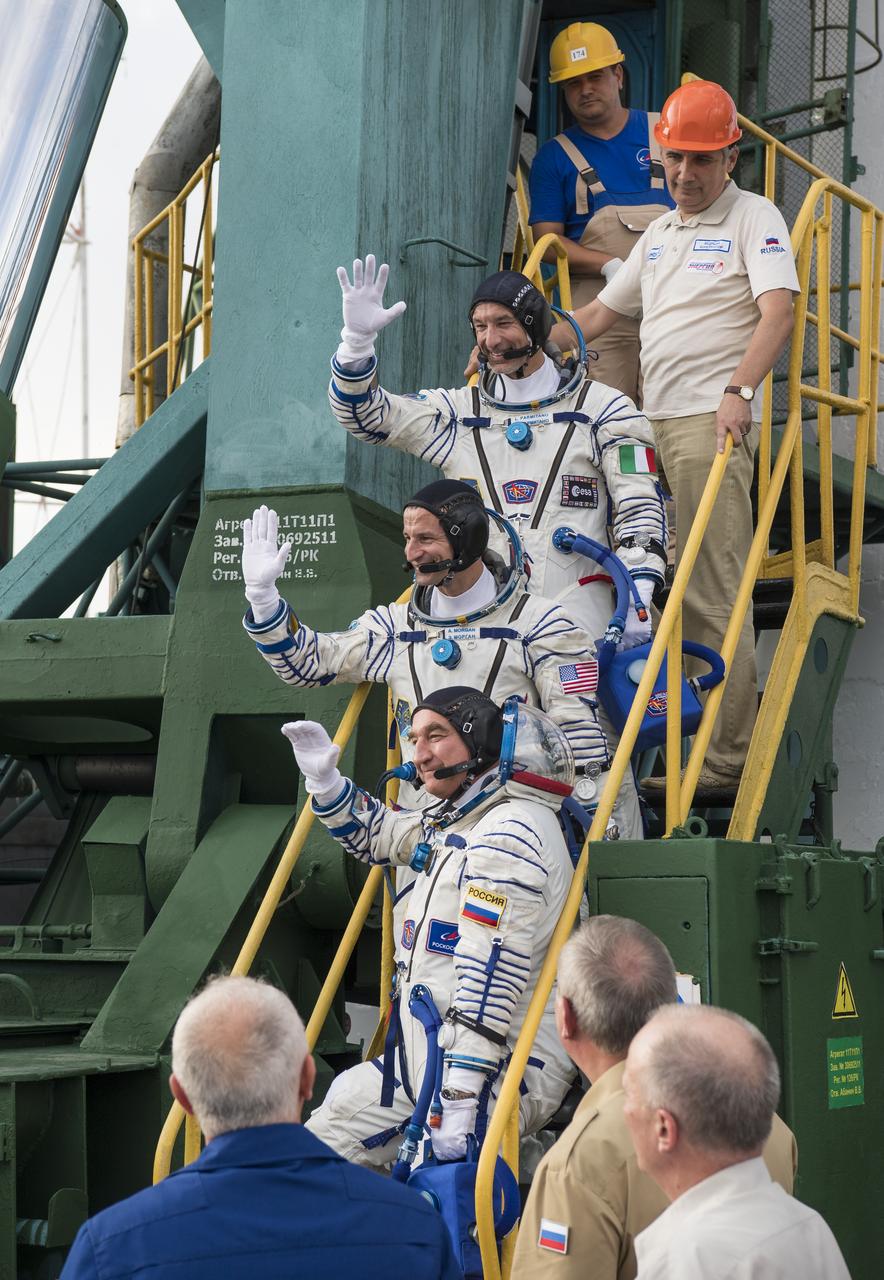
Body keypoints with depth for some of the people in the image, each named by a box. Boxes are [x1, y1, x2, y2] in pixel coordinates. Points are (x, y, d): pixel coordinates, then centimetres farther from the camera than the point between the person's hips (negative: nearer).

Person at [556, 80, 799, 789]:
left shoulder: (754, 218, 0)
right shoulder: (660, 233, 24)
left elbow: (779, 312, -14)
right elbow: (598, 313, 30)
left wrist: (739, 391, -29)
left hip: (715, 420, -8)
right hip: (654, 421, 8)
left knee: (713, 595, -11)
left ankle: (728, 759, -10)